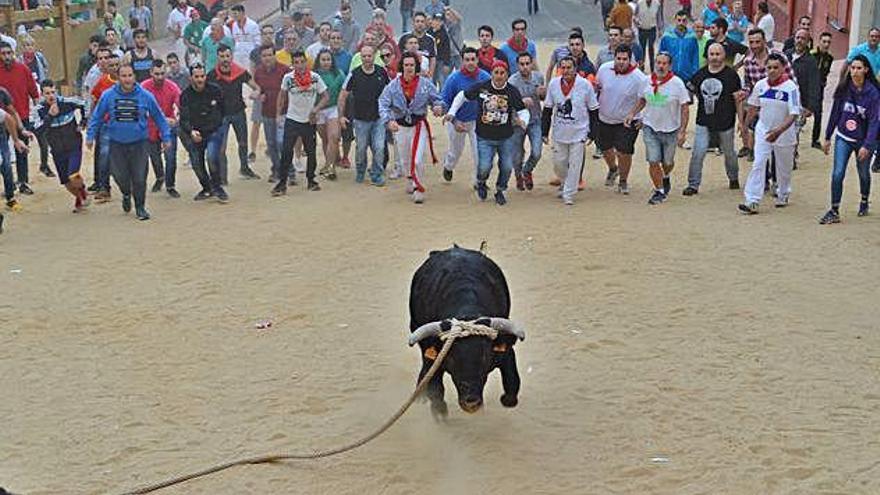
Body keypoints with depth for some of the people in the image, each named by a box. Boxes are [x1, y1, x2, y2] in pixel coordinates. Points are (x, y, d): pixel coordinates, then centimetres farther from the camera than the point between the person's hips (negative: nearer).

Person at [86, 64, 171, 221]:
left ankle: (140, 207, 18)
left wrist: (166, 137, 6)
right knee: (120, 176, 2)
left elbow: (159, 117, 4)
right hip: (116, 143, 1)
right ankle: (126, 194, 36)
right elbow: (96, 116, 6)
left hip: (139, 143, -1)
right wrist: (90, 136, 5)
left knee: (139, 178, -1)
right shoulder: (108, 95, -4)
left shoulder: (145, 96, -6)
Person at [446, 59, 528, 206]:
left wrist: (522, 121, -23)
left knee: (507, 166, 3)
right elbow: (462, 96, 7)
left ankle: (500, 191, 32)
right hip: (485, 137, -1)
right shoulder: (481, 87, -8)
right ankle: (481, 183, 25)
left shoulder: (512, 92, -7)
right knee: (484, 167, -12)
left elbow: (522, 110, -1)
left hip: (506, 138, 1)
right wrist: (451, 113, 1)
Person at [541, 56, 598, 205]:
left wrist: (591, 132, -2)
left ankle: (568, 194, 9)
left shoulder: (585, 85, -8)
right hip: (559, 133, 3)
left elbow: (593, 110, 0)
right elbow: (547, 110, 8)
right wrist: (545, 132, 5)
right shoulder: (553, 84, -1)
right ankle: (565, 182, 38)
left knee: (574, 164, -2)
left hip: (579, 133, -3)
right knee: (558, 162, 10)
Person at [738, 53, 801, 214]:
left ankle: (783, 196, 39)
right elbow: (753, 107, 12)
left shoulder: (790, 87, -17)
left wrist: (779, 131, -33)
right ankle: (752, 201, -14)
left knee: (784, 168, 15)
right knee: (758, 164, -10)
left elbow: (794, 114, -21)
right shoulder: (761, 85, -4)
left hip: (784, 133, -2)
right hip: (763, 131, 2)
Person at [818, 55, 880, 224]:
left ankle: (864, 202, 43)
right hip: (843, 138, 2)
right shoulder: (844, 89, -5)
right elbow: (835, 112, 4)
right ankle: (834, 211, -4)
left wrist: (866, 146, -22)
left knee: (863, 174, 18)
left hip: (863, 141, -1)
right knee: (837, 174, -10)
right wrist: (828, 137, 6)